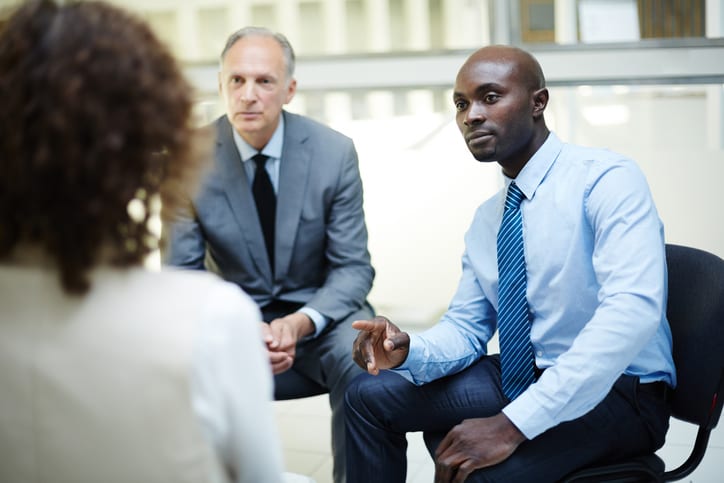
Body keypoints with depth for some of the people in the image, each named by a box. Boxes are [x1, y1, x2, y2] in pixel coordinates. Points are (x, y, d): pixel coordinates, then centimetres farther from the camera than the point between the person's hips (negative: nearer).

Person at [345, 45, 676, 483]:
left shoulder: (605, 180, -15)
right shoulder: (487, 218, 10)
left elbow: (633, 309, -29)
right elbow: (467, 325, 13)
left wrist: (512, 425, -33)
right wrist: (410, 350, -13)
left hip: (618, 389, -7)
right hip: (520, 377, 7)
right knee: (371, 395, -1)